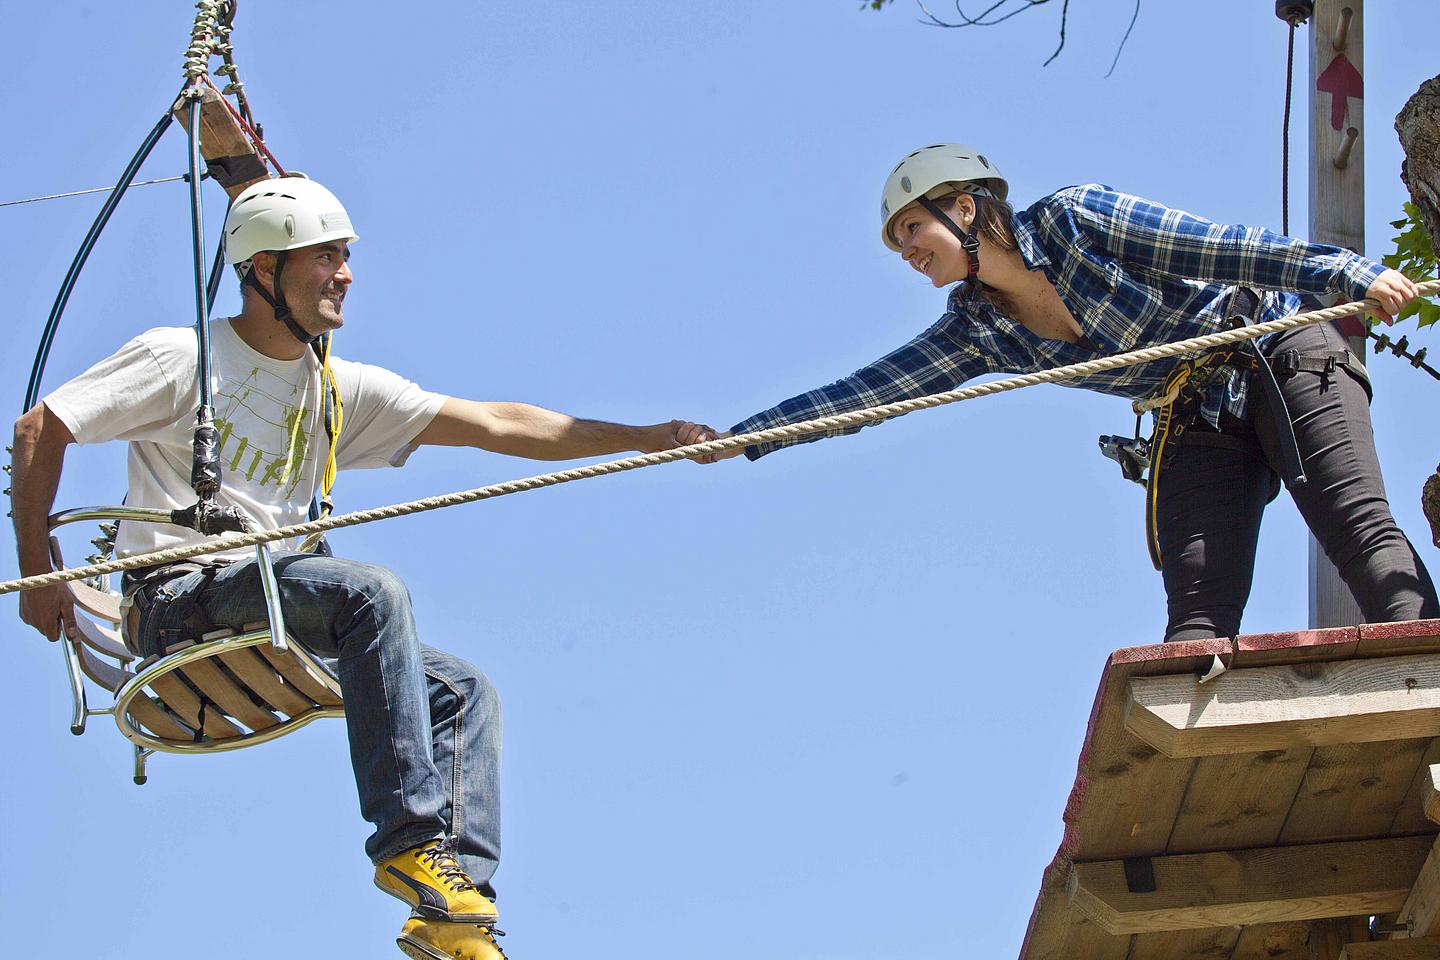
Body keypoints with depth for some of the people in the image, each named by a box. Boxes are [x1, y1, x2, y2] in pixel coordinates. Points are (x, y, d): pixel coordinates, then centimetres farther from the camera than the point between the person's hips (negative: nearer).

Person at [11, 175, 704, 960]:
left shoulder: (340, 390, 14)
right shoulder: (178, 358, -2)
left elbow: (494, 425, 9)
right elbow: (39, 432, 0)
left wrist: (644, 438, 3)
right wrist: (38, 574, -5)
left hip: (275, 620, 8)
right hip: (181, 601, -7)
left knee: (463, 690, -4)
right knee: (371, 592, -30)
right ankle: (412, 842, -30)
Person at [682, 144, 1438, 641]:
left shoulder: (1073, 219, -14)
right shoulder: (976, 330, 2)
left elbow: (1225, 250, -16)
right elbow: (865, 392, 4)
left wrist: (1354, 275, -20)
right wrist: (738, 438, 3)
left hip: (1278, 358, -5)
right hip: (1197, 421, 5)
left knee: (1359, 529, -22)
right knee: (1198, 616, -10)